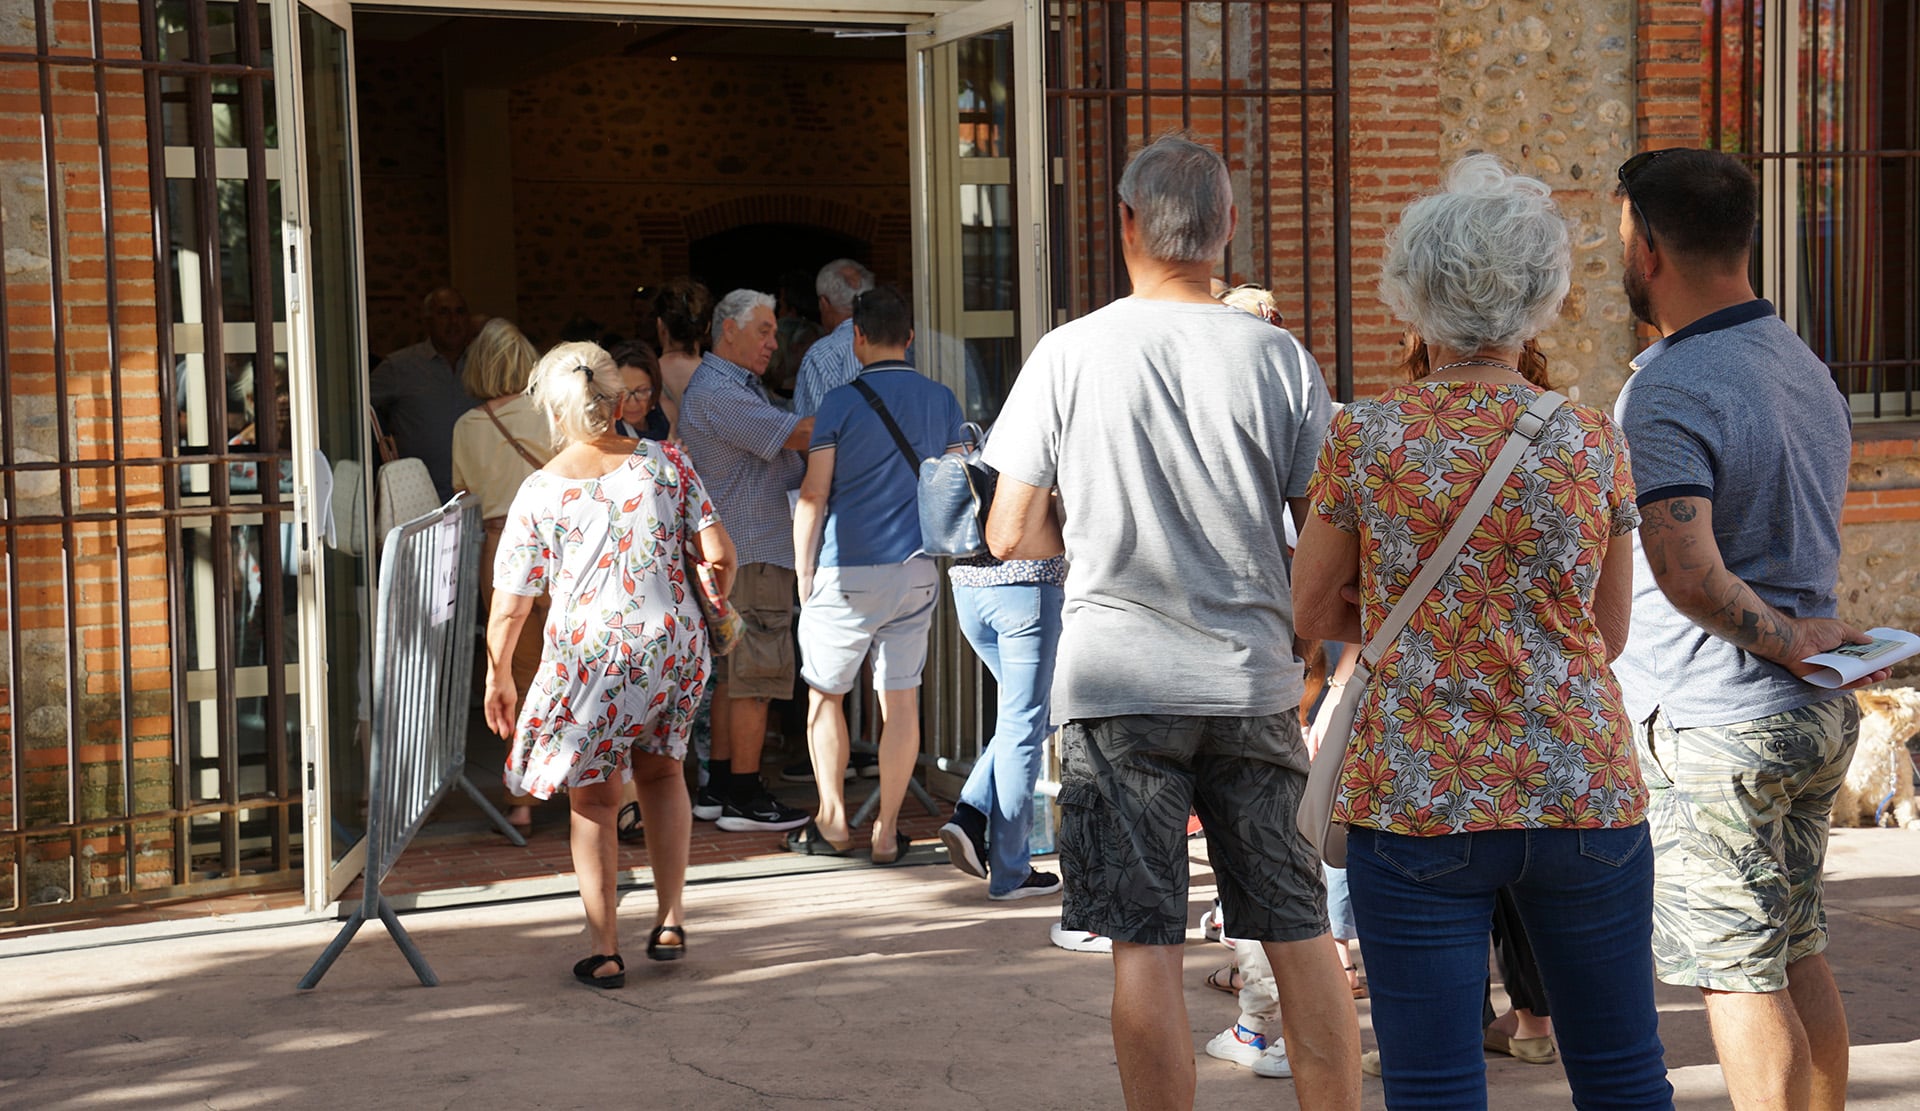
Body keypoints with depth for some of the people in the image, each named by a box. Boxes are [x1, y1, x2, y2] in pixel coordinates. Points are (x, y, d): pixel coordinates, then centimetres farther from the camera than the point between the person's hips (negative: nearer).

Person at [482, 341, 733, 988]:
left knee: (593, 799, 11)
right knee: (661, 772, 24)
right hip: (673, 642, 3)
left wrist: (498, 677, 12)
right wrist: (718, 605, 17)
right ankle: (669, 923, 25)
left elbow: (509, 606, -3)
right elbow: (718, 555, -4)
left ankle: (605, 952, 10)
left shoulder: (540, 491, -5)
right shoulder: (665, 462, -1)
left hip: (587, 654, -3)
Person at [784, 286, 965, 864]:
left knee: (825, 695, 11)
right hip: (916, 569, 4)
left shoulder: (842, 402, -7)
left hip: (847, 571, -4)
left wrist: (803, 573, 0)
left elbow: (813, 495, -7)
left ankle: (832, 822, 10)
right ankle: (887, 831, 8)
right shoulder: (942, 400, 6)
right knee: (901, 698, 6)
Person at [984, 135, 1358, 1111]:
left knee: (1145, 947, 2)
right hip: (1254, 680, 2)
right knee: (1300, 935, 11)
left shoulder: (1068, 354, -4)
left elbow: (1011, 535, -1)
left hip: (1118, 683, -2)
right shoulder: (1278, 358, -1)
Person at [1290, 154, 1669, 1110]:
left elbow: (1311, 612, 7)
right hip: (1584, 794, 2)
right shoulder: (1594, 442, -1)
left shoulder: (1365, 437, -5)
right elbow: (1609, 635, 10)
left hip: (1417, 798, -2)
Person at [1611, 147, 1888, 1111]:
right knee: (1798, 956, 17)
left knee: (1737, 976, -2)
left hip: (1714, 722, -9)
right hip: (1817, 711, 9)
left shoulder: (1669, 390, -18)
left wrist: (1783, 637, -18)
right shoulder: (1804, 364, 12)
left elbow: (1685, 569, -31)